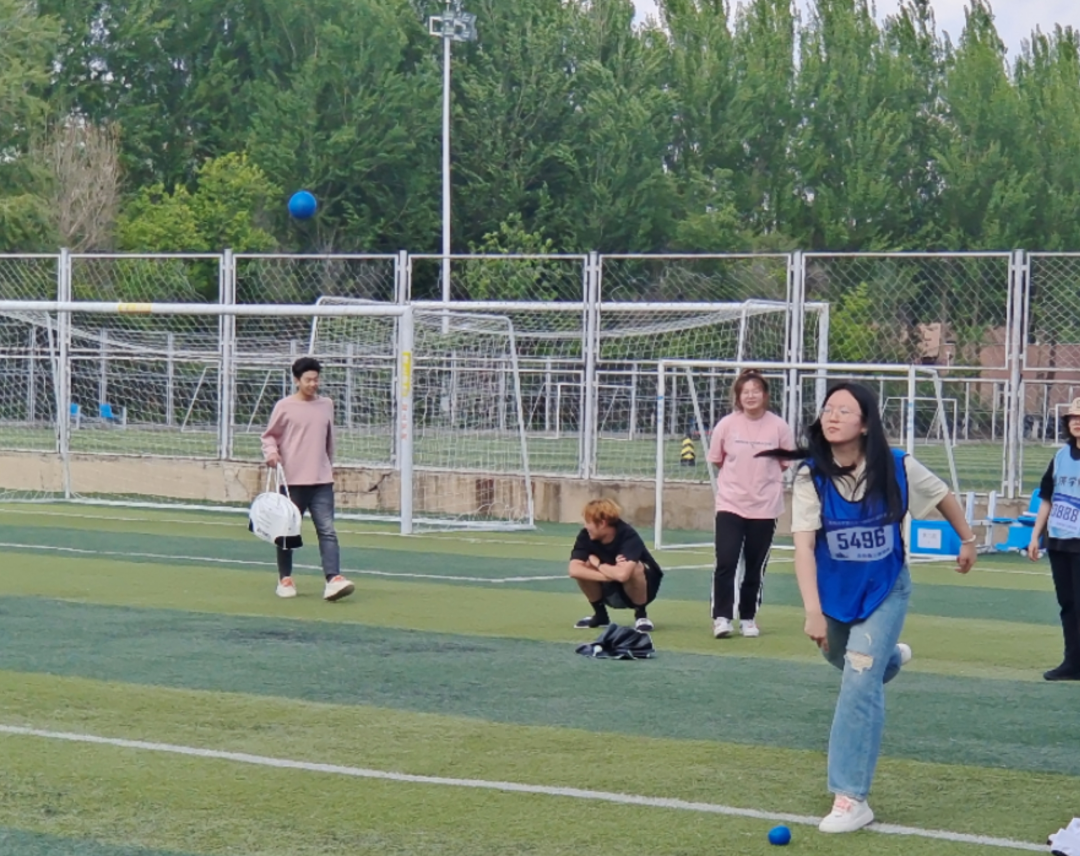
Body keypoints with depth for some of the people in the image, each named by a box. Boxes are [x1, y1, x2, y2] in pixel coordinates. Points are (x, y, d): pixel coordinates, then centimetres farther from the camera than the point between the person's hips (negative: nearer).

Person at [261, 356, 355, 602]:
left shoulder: (326, 405, 10)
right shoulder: (284, 407, -2)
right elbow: (269, 435, 4)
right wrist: (271, 452, -15)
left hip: (321, 481, 3)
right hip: (292, 480, -3)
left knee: (327, 530, -9)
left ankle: (333, 580, -18)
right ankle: (285, 579, 21)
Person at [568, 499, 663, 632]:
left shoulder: (629, 536, -31)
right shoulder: (586, 535, -18)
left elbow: (622, 574, -47)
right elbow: (574, 570, -30)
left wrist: (598, 564, -28)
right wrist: (611, 574, -36)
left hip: (641, 588, -5)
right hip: (612, 589, 5)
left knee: (634, 570, -37)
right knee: (583, 568, -21)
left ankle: (641, 615, -11)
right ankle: (600, 615, 1)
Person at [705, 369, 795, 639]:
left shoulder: (779, 427, -5)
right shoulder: (726, 425, -5)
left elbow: (786, 464, 6)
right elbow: (716, 460, 8)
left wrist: (763, 478, 7)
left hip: (765, 508, 1)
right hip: (730, 505, -1)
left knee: (756, 568, 8)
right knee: (725, 563, -10)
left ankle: (748, 618, 20)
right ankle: (721, 617, -4)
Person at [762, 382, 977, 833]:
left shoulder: (898, 468, -20)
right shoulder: (811, 477, -20)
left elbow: (942, 496, 1)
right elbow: (804, 545, -27)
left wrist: (967, 540, 13)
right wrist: (813, 611, -37)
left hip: (886, 591, -3)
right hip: (835, 592, 3)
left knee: (860, 680, -16)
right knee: (847, 660, 24)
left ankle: (851, 797, -13)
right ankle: (889, 656, 63)